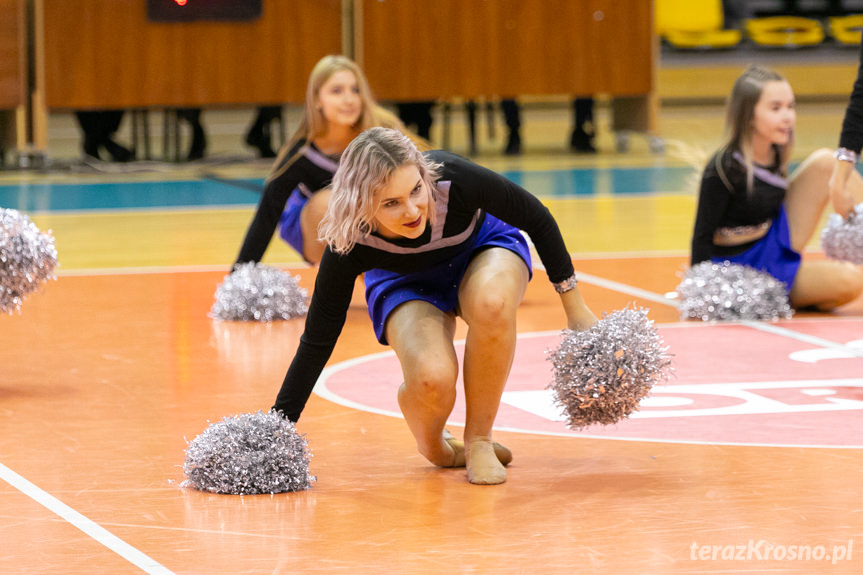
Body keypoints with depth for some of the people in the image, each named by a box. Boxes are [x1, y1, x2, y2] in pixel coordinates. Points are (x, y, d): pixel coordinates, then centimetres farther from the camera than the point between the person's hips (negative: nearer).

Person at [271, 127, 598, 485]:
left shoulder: (453, 180, -36)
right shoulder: (350, 244, -33)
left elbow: (538, 220, -18)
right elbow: (317, 341, -22)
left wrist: (576, 310, -12)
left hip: (484, 246, 1)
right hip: (407, 285, 0)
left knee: (492, 302, -37)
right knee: (431, 379, -31)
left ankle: (478, 441, -16)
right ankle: (433, 445, 5)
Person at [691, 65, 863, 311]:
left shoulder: (775, 154, -2)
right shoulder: (724, 169, -24)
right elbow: (703, 236, -19)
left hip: (777, 242, 8)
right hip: (744, 270, -8)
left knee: (825, 161, -5)